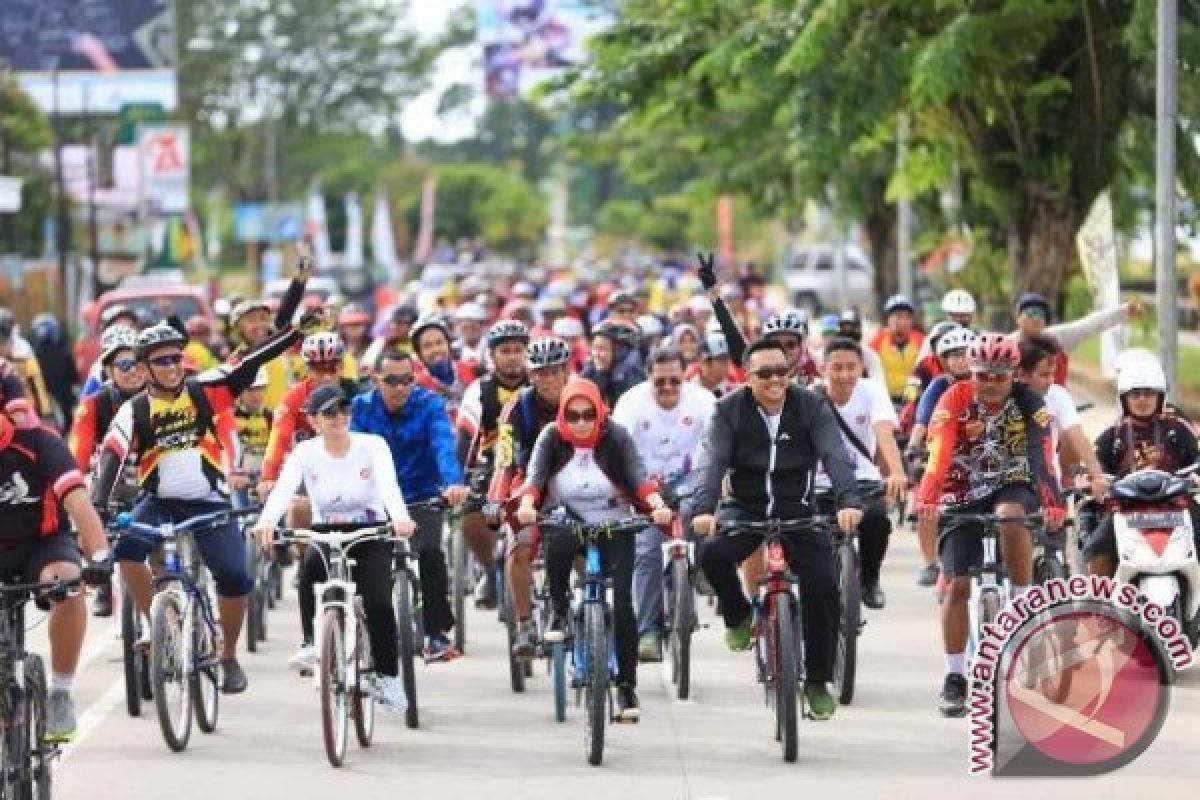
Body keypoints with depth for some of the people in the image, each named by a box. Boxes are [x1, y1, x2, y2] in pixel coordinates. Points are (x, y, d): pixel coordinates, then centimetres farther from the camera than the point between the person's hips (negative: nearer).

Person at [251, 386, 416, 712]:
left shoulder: (372, 446, -9)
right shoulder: (306, 452, -6)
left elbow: (389, 483, -28)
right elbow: (283, 488, -24)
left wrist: (400, 517, -50)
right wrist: (267, 520, -47)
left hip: (370, 538, -1)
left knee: (378, 602, -23)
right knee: (310, 563, -35)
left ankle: (388, 677, -3)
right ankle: (310, 642, -24)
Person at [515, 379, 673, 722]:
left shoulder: (616, 438, -10)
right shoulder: (552, 438, -8)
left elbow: (638, 474, -21)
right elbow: (534, 475, -21)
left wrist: (657, 504, -41)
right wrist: (526, 504, -43)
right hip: (565, 522, 0)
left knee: (622, 602, -13)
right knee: (559, 543, -37)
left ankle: (627, 687, -4)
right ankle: (559, 612, -13)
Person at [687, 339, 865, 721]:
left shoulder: (810, 407, -8)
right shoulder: (730, 410, -9)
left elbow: (835, 456, -20)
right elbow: (711, 462, -19)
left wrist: (848, 501, -38)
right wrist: (702, 509, -38)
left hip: (797, 511, 1)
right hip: (745, 509, -1)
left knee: (823, 587, -13)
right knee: (713, 554, -30)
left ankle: (817, 682, 4)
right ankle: (738, 617, 2)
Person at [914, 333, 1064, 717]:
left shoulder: (1027, 401, -14)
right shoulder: (956, 400, -15)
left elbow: (1041, 453, -26)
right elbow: (939, 455, -29)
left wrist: (1053, 502, -43)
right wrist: (927, 499, -46)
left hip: (1012, 486, -1)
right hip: (963, 496, 1)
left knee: (1010, 516, -37)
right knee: (958, 585, -8)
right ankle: (954, 678, 3)